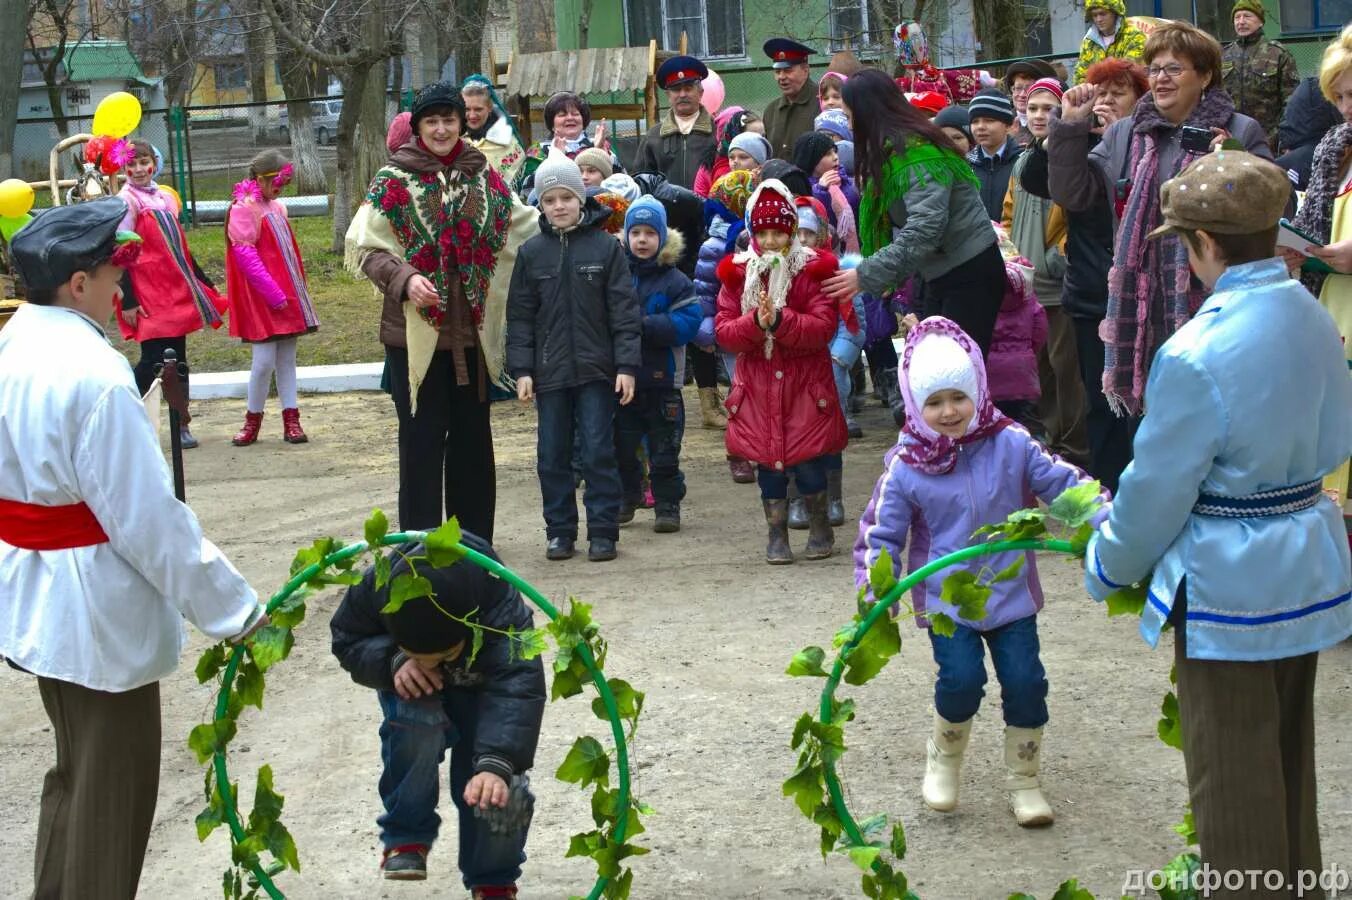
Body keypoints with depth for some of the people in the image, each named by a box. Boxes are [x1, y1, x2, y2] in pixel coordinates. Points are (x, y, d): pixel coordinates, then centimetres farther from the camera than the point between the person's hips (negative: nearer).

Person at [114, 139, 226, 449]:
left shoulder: (165, 198, 13)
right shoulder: (127, 201, -8)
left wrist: (204, 283, 22)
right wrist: (128, 302, -17)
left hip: (177, 291, 7)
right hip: (148, 295, -7)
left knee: (178, 360, 8)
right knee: (153, 360, -9)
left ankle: (181, 425, 13)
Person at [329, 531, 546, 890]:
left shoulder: (500, 605, -43)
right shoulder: (374, 589, -37)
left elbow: (518, 687, -53)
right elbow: (347, 641, -18)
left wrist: (497, 764, -68)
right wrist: (393, 662, -39)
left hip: (479, 686, -1)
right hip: (410, 685, 1)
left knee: (499, 791, -18)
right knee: (415, 720, -34)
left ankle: (493, 883, 10)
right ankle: (406, 835, -12)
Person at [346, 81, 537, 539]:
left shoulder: (482, 176, 9)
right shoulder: (394, 180, -4)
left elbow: (523, 223, 24)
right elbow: (364, 248, -6)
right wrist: (404, 279, -21)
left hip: (473, 331, 5)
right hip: (415, 330, -4)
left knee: (473, 437, 12)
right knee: (422, 438, -2)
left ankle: (475, 540, 23)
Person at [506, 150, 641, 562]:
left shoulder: (606, 247, -2)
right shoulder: (532, 252, 4)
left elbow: (624, 311, -3)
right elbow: (520, 316, 5)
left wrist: (627, 365, -8)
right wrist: (522, 369, -1)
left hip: (596, 370, -2)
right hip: (549, 371, 2)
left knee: (598, 452, 0)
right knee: (552, 455, 7)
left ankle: (603, 531, 8)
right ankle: (559, 531, 17)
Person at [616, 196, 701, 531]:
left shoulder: (675, 281, -4)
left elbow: (688, 323, -14)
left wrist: (644, 324, -22)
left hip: (661, 380, -3)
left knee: (664, 450, 4)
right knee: (622, 446, 13)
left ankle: (667, 504, 13)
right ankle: (627, 496, 31)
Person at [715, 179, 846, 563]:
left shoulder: (812, 271, -6)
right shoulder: (737, 273, 2)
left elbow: (824, 327, -15)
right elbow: (724, 332, -3)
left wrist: (780, 320, -26)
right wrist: (755, 322, -22)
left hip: (804, 384, -2)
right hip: (758, 385, 2)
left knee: (807, 460, -2)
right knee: (768, 463, 4)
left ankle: (820, 527, 21)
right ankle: (776, 535, 17)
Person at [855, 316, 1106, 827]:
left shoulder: (1011, 445, -6)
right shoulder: (905, 468, -8)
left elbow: (1063, 483, -1)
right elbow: (880, 534, -4)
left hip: (1011, 592, 2)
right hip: (945, 598, -1)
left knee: (1025, 680, -4)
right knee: (962, 678, -16)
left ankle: (1023, 780, 17)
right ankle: (944, 758, 16)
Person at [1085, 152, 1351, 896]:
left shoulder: (1198, 354, -25)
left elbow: (1157, 489, -17)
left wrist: (1108, 567, 0)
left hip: (1227, 582, -8)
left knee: (1233, 779, 7)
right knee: (1288, 755, 23)